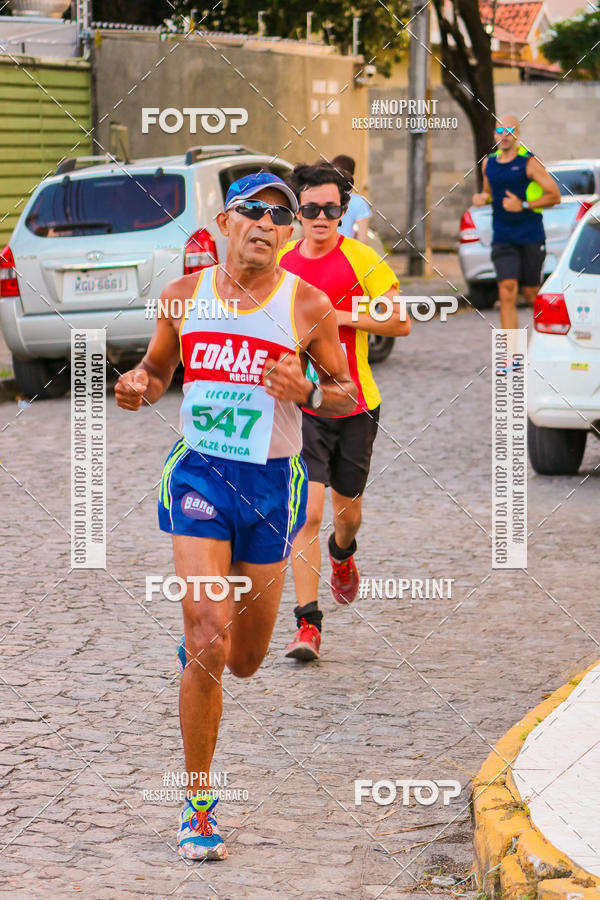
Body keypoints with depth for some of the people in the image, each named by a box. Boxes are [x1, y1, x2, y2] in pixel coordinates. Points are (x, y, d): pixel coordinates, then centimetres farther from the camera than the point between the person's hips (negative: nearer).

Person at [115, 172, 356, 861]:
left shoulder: (307, 305, -4)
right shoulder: (184, 294, 1)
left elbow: (349, 395, 4)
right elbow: (157, 369, 17)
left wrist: (306, 393, -17)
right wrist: (137, 386, -7)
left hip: (271, 482, 1)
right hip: (198, 473, -1)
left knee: (244, 660, 11)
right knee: (205, 648, -15)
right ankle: (198, 803, -3)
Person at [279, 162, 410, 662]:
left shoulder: (362, 260, -5)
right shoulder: (279, 265, 2)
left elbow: (401, 323, -5)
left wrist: (343, 317, -15)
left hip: (355, 405, 0)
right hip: (301, 407, 0)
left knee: (347, 510, 15)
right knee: (308, 512, -14)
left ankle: (342, 555, 53)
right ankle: (308, 624, -11)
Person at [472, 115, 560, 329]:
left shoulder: (529, 163, -6)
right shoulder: (489, 163, 10)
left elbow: (555, 196, -7)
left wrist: (523, 206, -16)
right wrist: (483, 198, 4)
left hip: (531, 237, -3)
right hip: (502, 238, 3)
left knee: (531, 293, 6)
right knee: (507, 293, -12)